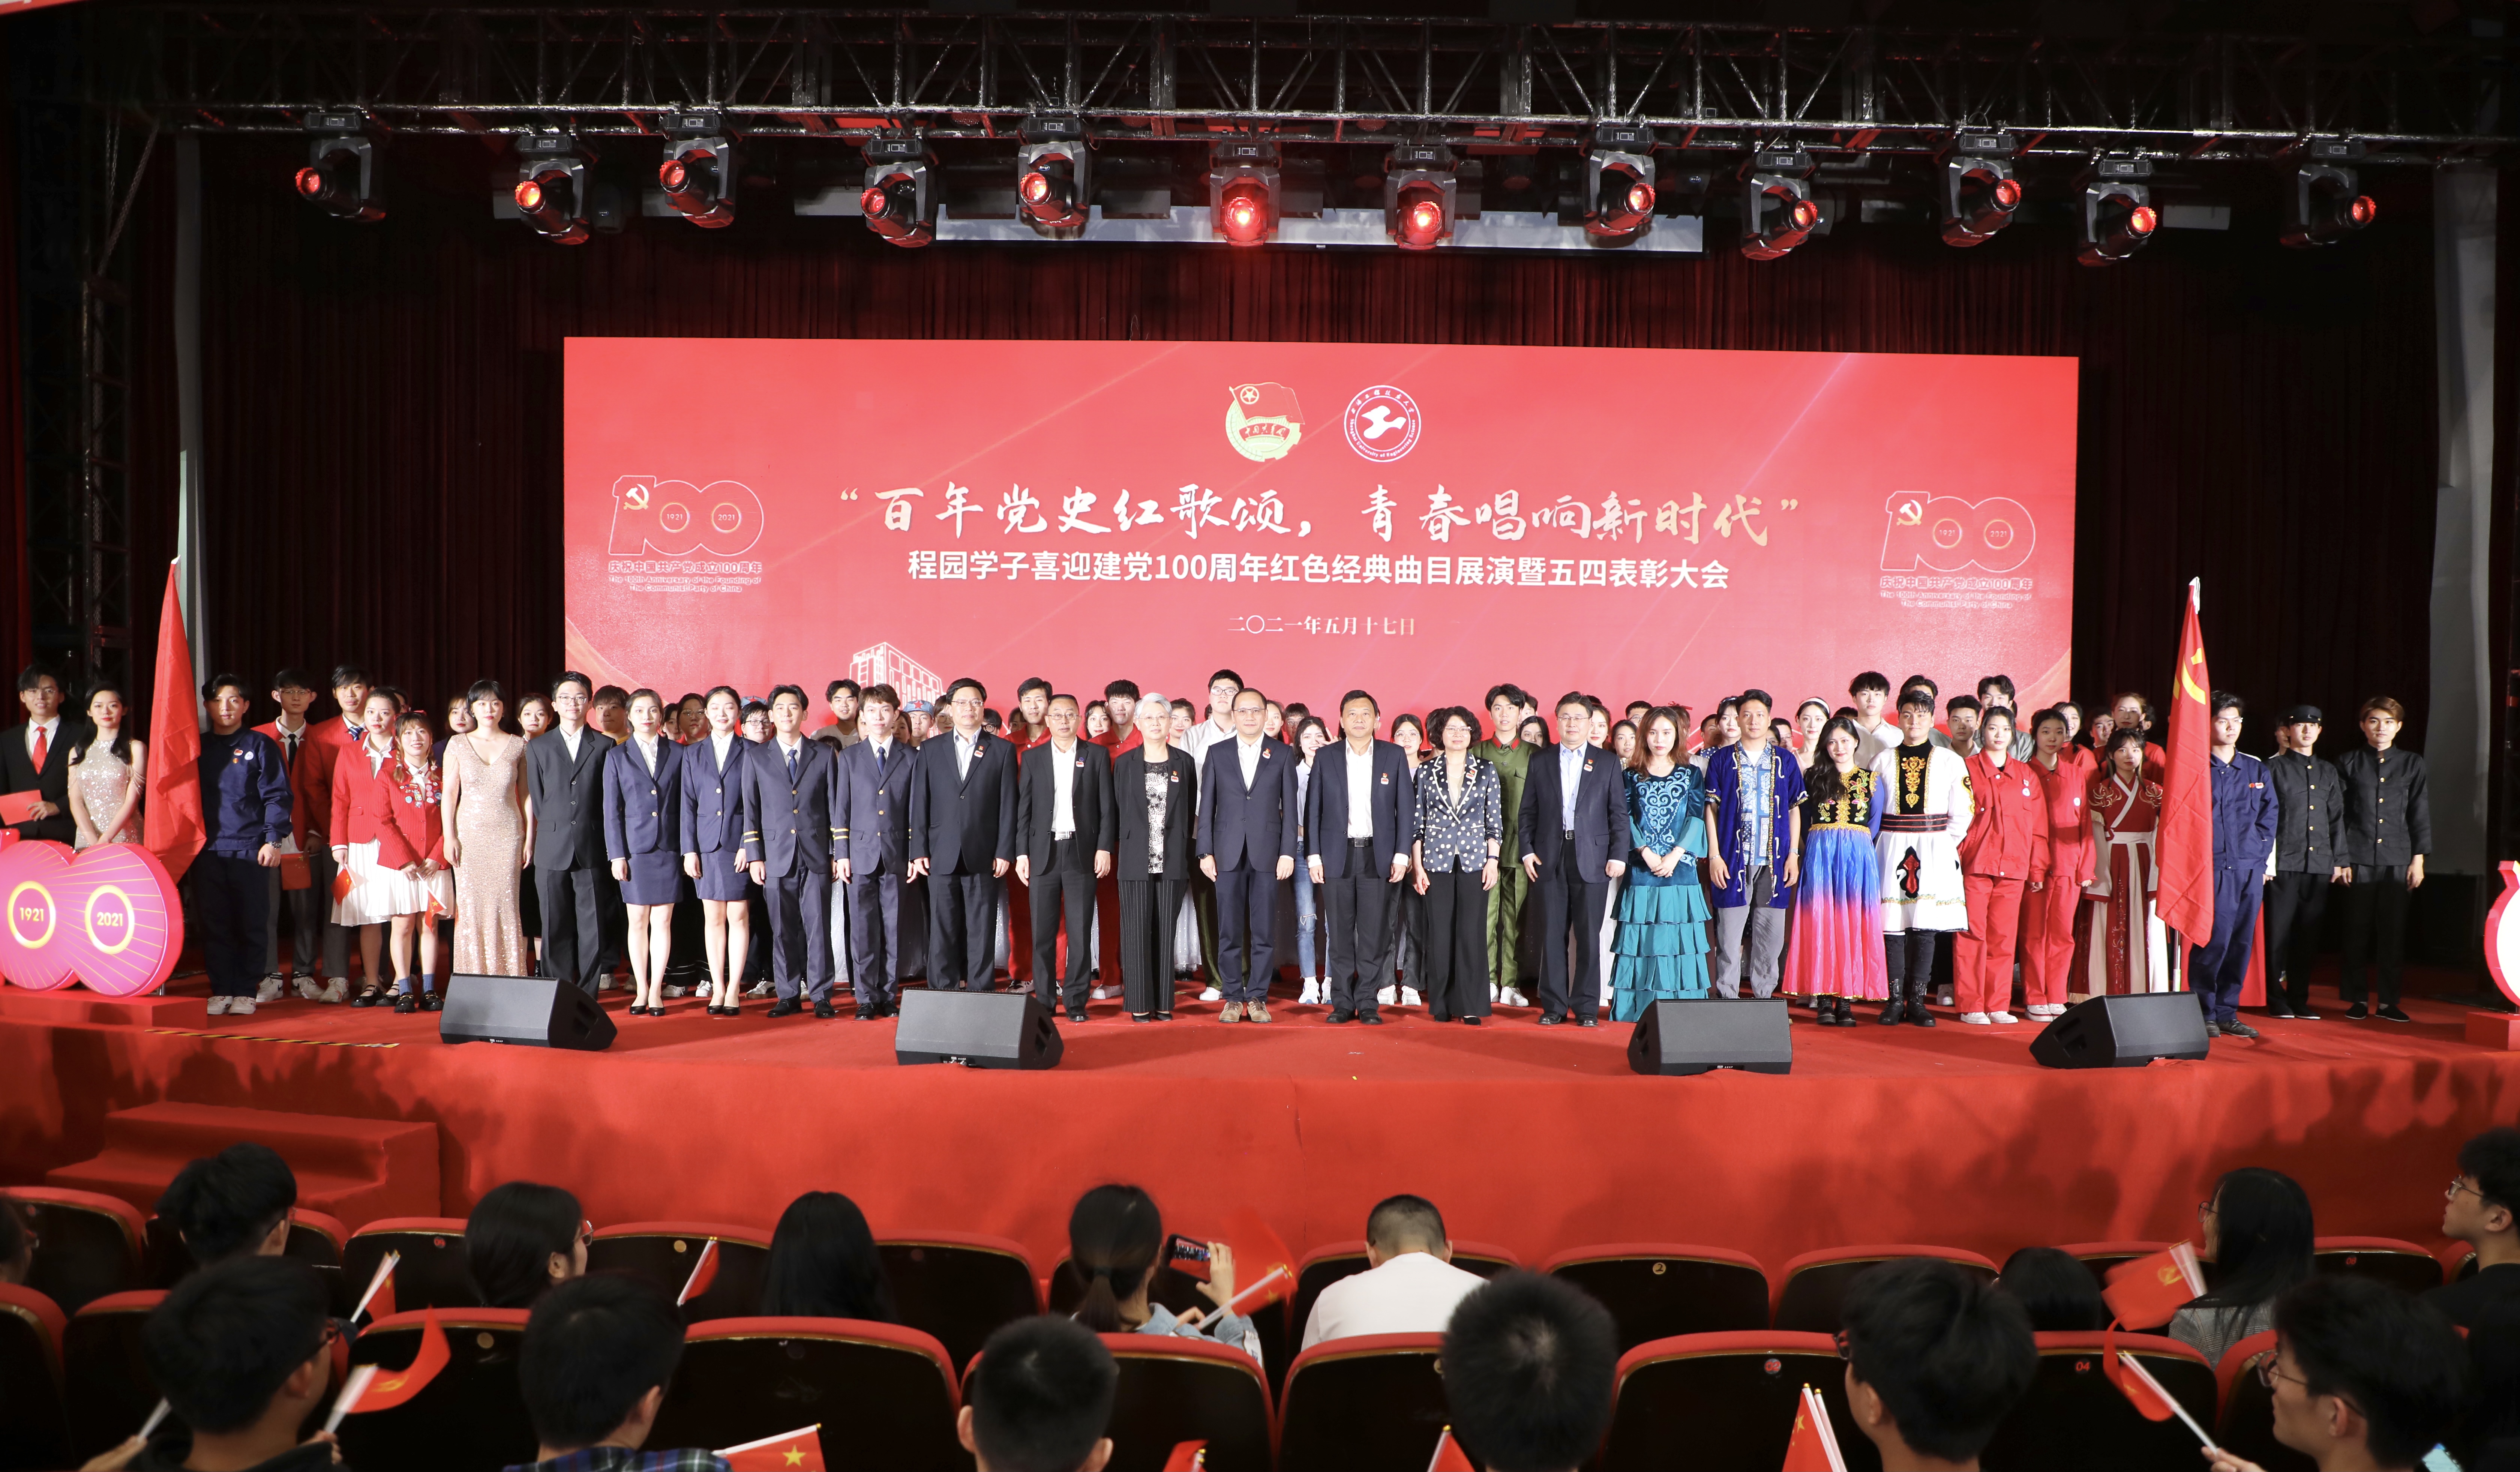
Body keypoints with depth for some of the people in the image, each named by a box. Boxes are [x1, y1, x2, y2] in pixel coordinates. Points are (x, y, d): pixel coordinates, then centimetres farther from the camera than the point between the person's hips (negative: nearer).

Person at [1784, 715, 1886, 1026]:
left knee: (1854, 924, -2)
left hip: (1859, 855, 0)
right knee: (1821, 921, -5)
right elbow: (1803, 820, 12)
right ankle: (1823, 999, -3)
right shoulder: (1814, 778, 10)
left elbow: (1875, 827, 9)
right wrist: (1818, 846, 2)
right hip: (1820, 853, 0)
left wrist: (1857, 847, 0)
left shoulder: (1872, 780, 11)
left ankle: (1846, 1001, 0)